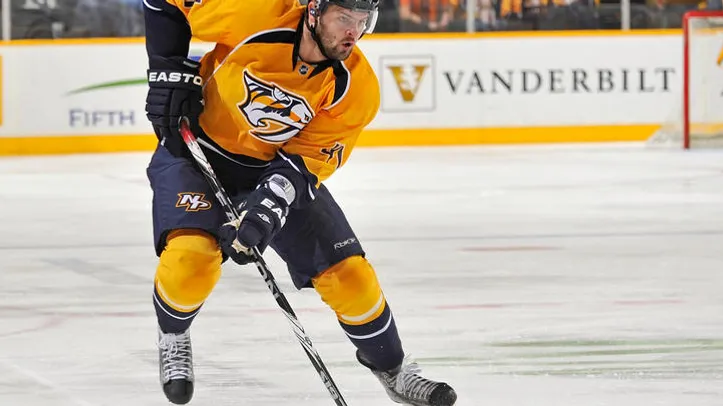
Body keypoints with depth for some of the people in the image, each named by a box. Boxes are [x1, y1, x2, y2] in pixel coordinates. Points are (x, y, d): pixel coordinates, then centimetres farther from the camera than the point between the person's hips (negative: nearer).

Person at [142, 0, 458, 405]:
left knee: (348, 275, -2)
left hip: (278, 164, 3)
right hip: (195, 145, -3)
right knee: (192, 259, -26)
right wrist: (169, 70, -18)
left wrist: (268, 205, -34)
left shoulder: (357, 89, -19)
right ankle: (173, 338, 6)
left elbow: (309, 159, -18)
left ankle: (392, 369, 23)